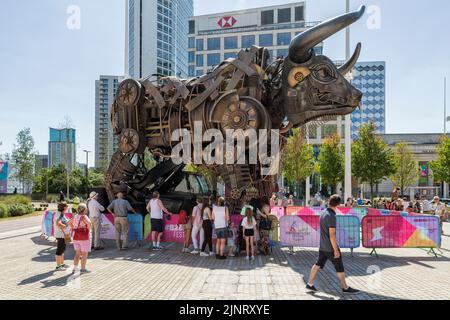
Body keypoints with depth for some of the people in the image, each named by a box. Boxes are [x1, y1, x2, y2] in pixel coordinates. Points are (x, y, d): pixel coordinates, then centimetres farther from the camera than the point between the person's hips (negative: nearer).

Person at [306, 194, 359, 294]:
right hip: (330, 247, -8)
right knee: (340, 267, 7)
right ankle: (345, 288, 19)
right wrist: (336, 250, -17)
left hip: (322, 246, 8)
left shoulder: (323, 213, 4)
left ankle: (310, 284, 17)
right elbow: (332, 235, -23)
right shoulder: (331, 216, -23)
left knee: (318, 264, 13)